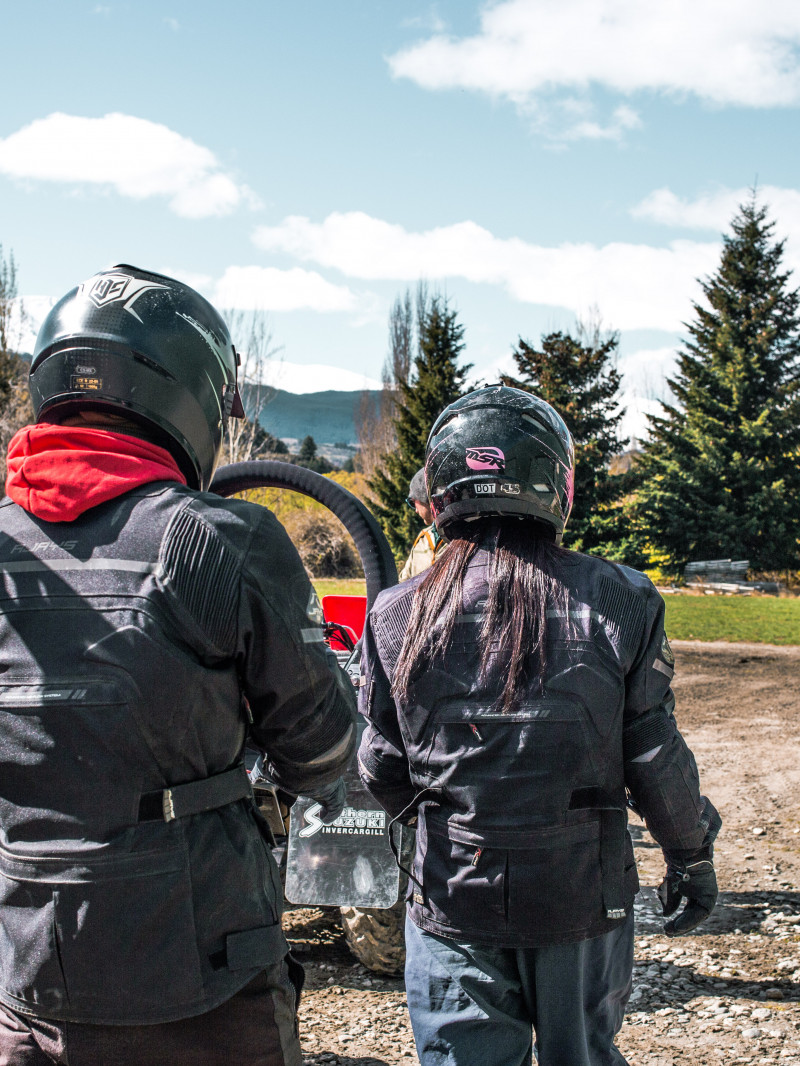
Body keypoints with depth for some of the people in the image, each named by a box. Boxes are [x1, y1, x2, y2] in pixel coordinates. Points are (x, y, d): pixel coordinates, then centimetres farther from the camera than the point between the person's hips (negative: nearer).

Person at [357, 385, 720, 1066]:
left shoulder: (397, 615, -8)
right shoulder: (618, 602, -11)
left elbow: (383, 769, 0)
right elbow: (656, 758, -7)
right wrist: (693, 856, 10)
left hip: (452, 893, 0)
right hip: (582, 892, 0)